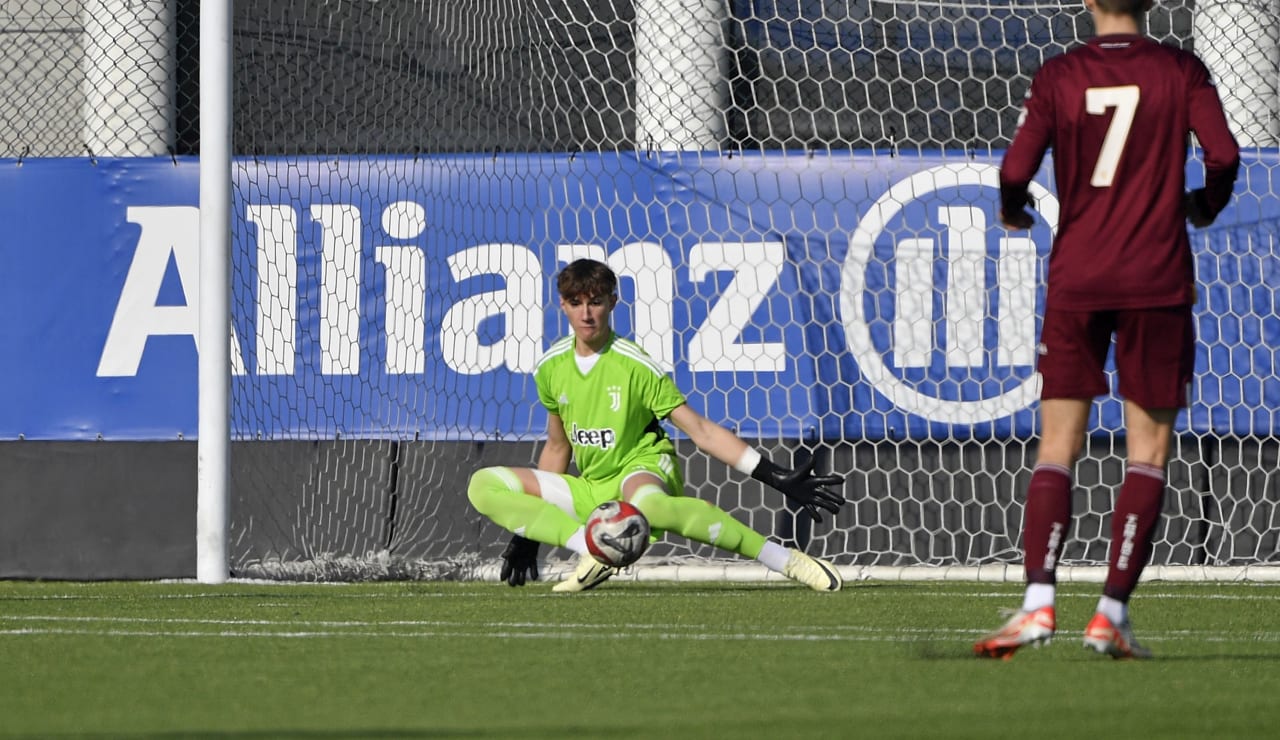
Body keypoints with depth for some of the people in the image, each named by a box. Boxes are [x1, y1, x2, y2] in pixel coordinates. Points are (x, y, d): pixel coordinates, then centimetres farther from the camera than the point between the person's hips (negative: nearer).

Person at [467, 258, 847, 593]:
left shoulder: (634, 366, -12)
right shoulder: (551, 368, 3)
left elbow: (701, 431, -10)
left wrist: (780, 479, -17)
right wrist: (527, 536, 17)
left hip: (642, 471, -6)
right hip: (589, 491, 6)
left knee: (647, 504, -45)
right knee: (483, 486, -11)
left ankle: (787, 561, -40)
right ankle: (591, 551, -22)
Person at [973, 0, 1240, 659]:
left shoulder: (1059, 76, 1)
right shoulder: (1180, 71, -1)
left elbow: (1016, 170, -5)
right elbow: (1223, 155, -9)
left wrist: (1012, 212, 18)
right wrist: (1203, 206, 13)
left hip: (1076, 278, 1)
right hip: (1157, 278, -1)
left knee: (1057, 447, 4)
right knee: (1148, 449, 5)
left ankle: (1038, 600, -13)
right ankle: (1112, 613, -4)